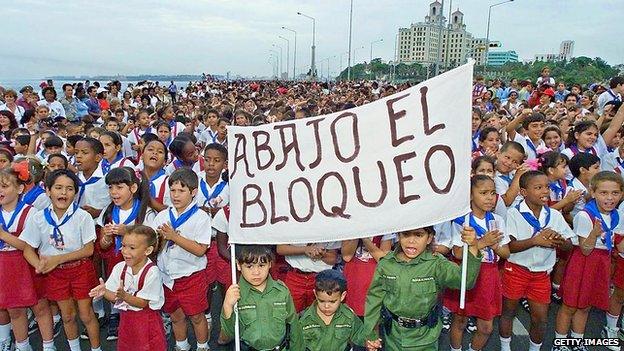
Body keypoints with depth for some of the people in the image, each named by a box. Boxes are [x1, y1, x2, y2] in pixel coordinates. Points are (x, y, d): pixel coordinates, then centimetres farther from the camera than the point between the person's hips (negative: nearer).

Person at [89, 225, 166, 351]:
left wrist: (123, 295, -33)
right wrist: (104, 291, -22)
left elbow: (142, 303, -19)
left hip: (146, 320, -5)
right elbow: (114, 297, -2)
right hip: (126, 318, 5)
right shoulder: (119, 268, -5)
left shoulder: (152, 272, -21)